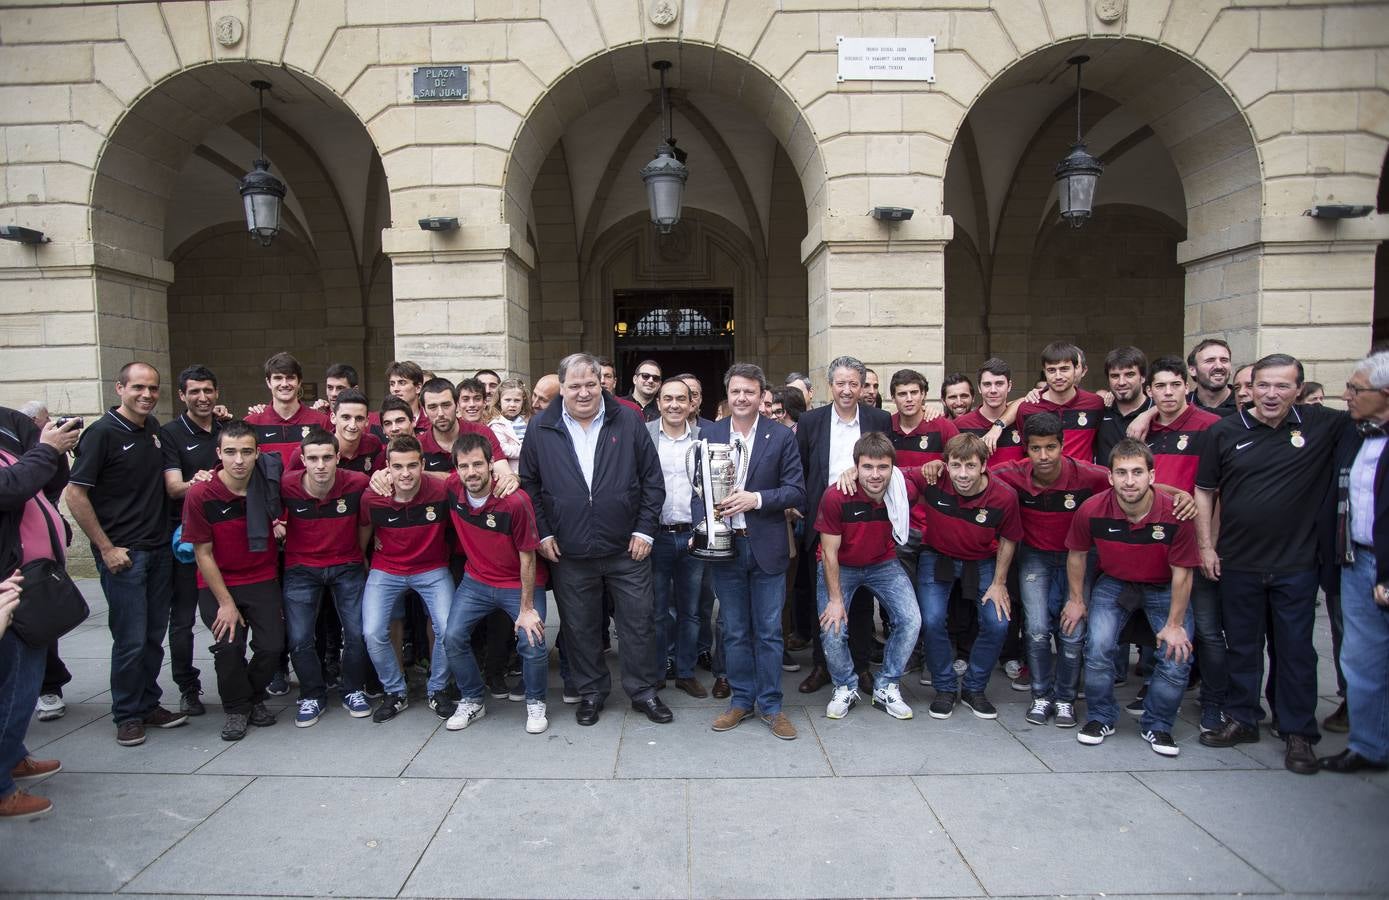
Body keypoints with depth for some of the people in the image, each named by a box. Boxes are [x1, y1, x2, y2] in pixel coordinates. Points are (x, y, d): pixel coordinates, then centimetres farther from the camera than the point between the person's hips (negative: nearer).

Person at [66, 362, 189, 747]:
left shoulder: (154, 428, 9)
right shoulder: (102, 433, -10)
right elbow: (75, 493, -12)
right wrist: (106, 548, -13)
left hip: (159, 549, 6)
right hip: (122, 553, -6)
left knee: (154, 635, 12)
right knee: (131, 638, -2)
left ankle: (148, 704, 25)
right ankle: (127, 715, 13)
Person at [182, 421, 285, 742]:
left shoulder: (270, 483, -8)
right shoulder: (200, 495, -15)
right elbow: (203, 553, -9)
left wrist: (282, 526, -9)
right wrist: (225, 603, -10)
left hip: (263, 581, 2)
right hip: (218, 583, -2)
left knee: (272, 646, -8)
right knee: (229, 647, -17)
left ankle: (255, 697, 23)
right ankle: (237, 708, 11)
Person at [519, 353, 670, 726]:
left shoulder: (628, 422, -1)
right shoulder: (541, 428, 1)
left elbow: (652, 480, 2)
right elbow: (529, 484, 7)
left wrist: (645, 530, -3)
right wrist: (543, 534, 1)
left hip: (627, 549, 0)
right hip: (569, 553, 1)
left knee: (638, 623, 8)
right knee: (580, 628, 12)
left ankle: (643, 692, 25)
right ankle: (591, 692, 30)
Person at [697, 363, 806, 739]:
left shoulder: (781, 437, -1)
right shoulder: (709, 434, 4)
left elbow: (796, 492, -4)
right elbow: (699, 488, 5)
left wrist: (756, 498, -18)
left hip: (766, 546, -1)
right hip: (724, 545, 2)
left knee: (768, 631, 7)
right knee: (735, 631, 12)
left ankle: (769, 704, 20)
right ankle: (741, 700, 26)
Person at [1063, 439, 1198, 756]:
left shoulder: (1176, 515, -26)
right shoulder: (1091, 511, -24)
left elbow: (1181, 573, -13)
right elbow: (1077, 554, -3)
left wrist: (1174, 624, -11)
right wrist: (1076, 599, 1)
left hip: (1164, 588, 0)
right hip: (1114, 584, 0)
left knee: (1177, 655, -14)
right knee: (1097, 647, -19)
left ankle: (1157, 725, 13)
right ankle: (1100, 717, 7)